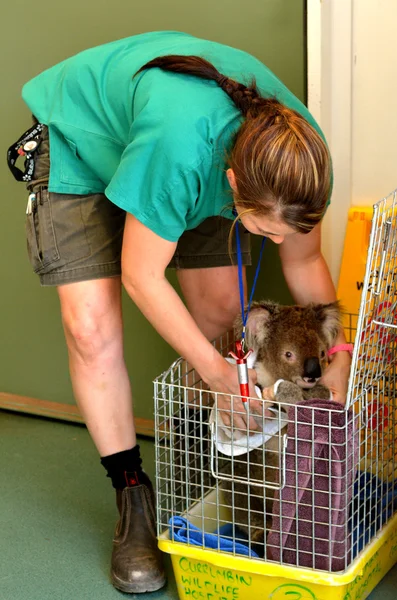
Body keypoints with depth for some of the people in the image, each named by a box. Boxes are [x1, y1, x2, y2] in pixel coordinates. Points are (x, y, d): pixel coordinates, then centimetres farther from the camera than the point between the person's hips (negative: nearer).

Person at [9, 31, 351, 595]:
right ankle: (134, 496, 1)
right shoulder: (180, 146, -47)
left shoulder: (300, 157, -29)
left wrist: (340, 352, -19)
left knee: (221, 310, -2)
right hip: (82, 140, -5)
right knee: (92, 328, -13)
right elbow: (141, 275, -33)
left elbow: (305, 261, -10)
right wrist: (219, 372, -29)